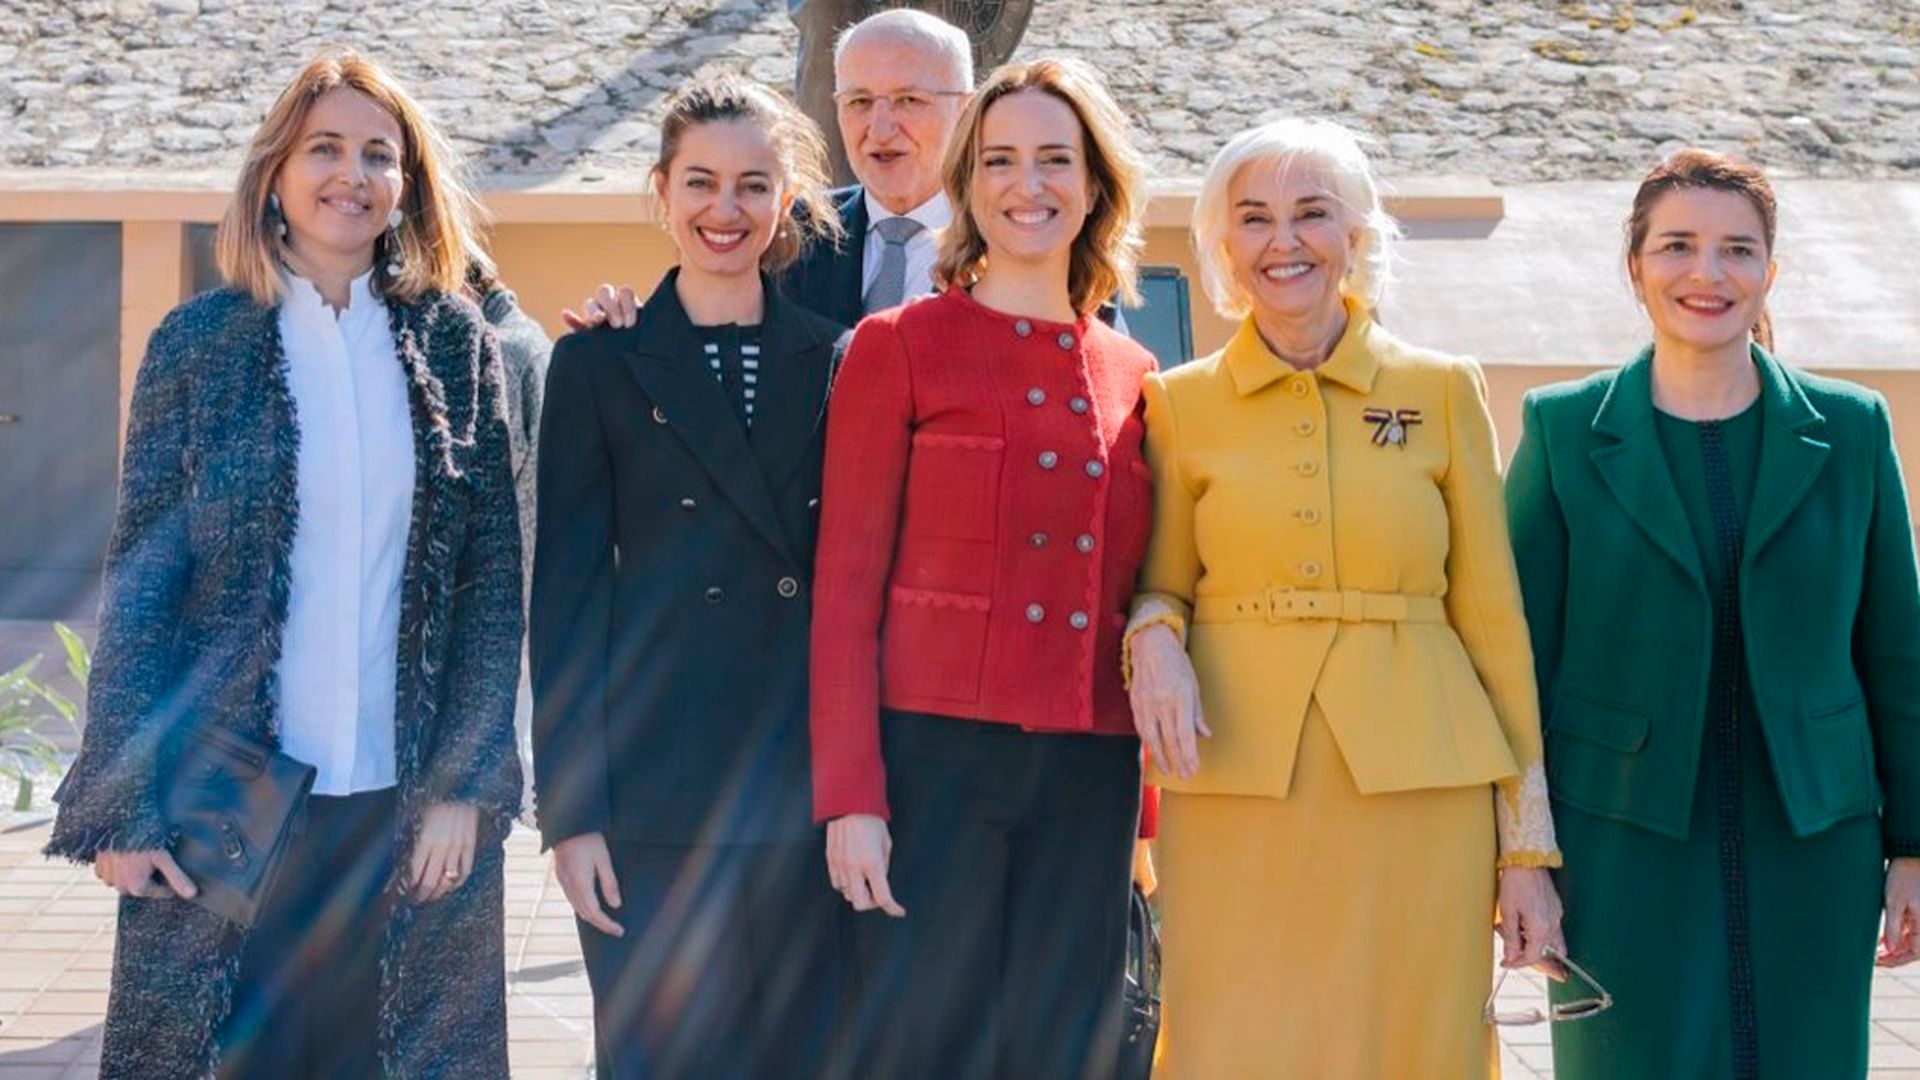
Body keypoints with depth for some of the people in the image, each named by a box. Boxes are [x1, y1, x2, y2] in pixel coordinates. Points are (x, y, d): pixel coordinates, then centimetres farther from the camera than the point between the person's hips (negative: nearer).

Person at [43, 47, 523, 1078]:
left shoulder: (454, 343, 4)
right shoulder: (199, 342, 1)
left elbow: (494, 578, 4)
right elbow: (138, 586, 1)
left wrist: (466, 785, -3)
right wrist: (123, 808, -4)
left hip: (410, 802, 1)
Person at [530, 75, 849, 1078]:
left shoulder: (836, 359, 10)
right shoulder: (601, 362, 4)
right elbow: (566, 597, 1)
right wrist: (571, 810, -5)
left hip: (811, 788, 2)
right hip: (656, 797, -2)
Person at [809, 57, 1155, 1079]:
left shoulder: (1131, 375, 13)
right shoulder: (898, 348, 1)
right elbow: (844, 590, -2)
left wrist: (1152, 804, 11)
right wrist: (850, 798, -10)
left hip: (1089, 773, 4)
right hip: (937, 757, -4)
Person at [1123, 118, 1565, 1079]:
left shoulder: (1443, 391, 7)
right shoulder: (1179, 404, 7)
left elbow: (1491, 613, 6)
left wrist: (1527, 846, 2)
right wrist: (1154, 637, -11)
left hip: (1420, 791, 0)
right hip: (1237, 793, 0)